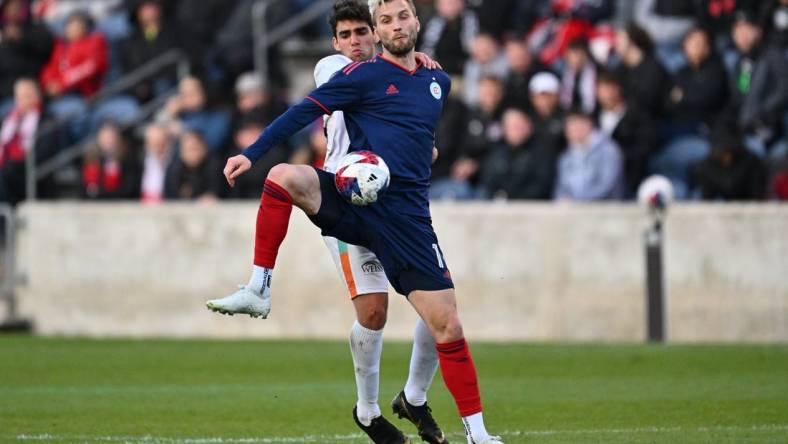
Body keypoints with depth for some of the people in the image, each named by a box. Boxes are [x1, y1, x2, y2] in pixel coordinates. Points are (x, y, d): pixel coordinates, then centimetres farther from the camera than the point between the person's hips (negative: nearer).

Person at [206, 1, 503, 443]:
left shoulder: (438, 82, 17)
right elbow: (305, 112, -5)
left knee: (448, 326, -3)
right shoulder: (365, 74, 2)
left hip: (407, 215, 3)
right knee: (284, 177, -32)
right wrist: (250, 154, -13)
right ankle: (258, 290, -22)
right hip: (356, 198, -3)